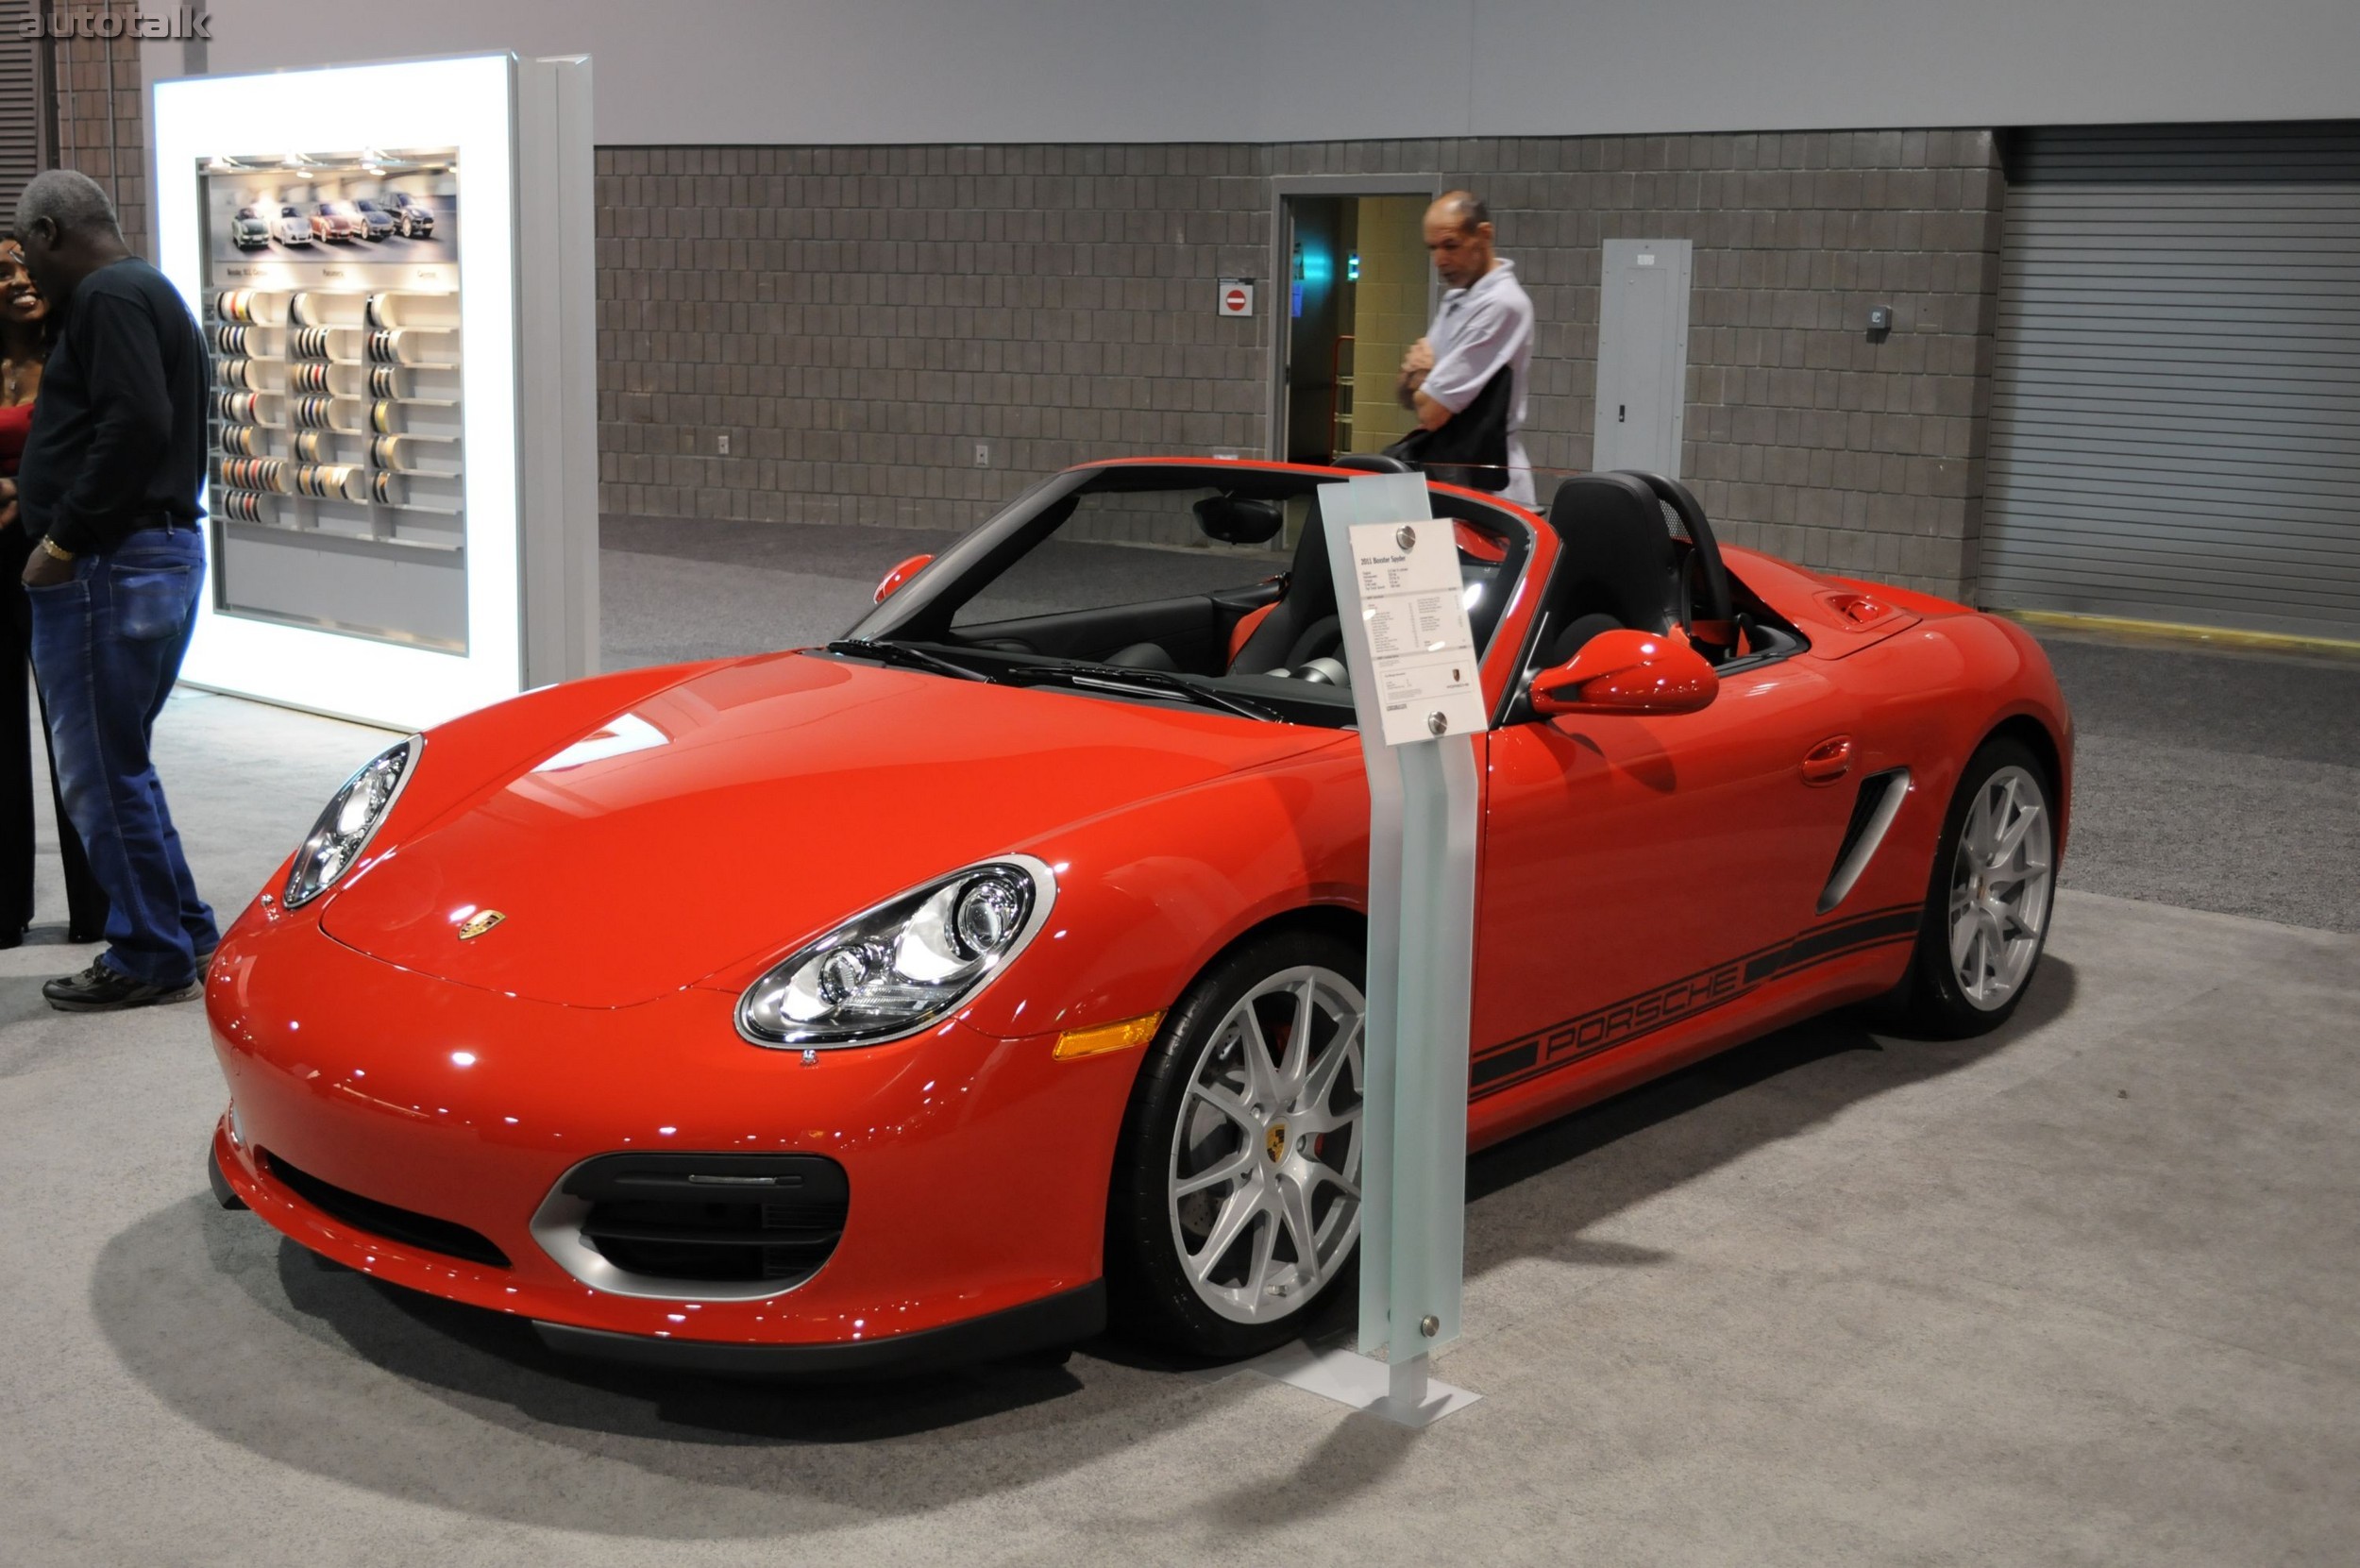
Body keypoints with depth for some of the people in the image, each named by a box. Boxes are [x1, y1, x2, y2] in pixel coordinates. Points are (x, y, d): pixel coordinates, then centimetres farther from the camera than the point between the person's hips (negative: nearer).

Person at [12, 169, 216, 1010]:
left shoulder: (109, 297, -11)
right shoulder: (149, 293, 21)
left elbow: (135, 424, -23)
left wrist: (64, 539, -18)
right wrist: (39, 495, 20)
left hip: (111, 564, -10)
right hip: (165, 549, 10)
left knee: (104, 773, -2)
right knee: (116, 767, 17)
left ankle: (150, 957, 6)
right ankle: (187, 937, 21)